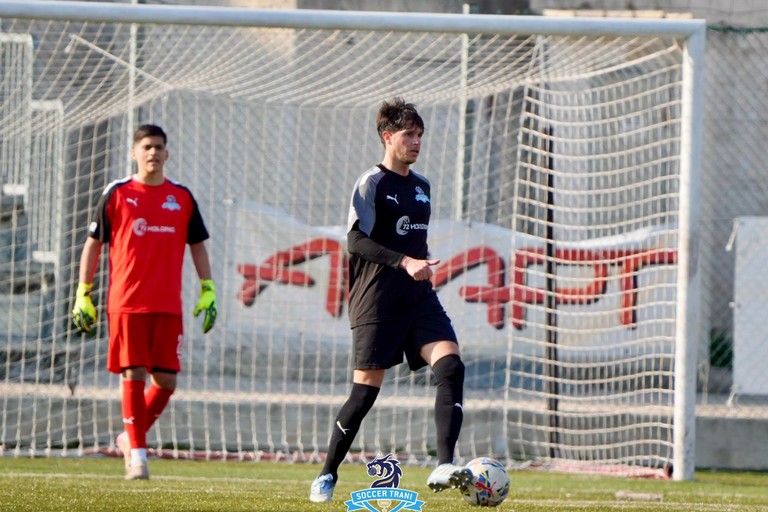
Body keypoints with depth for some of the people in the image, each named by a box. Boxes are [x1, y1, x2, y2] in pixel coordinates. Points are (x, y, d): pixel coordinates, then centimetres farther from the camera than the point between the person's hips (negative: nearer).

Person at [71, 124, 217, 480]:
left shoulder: (182, 197, 10)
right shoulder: (117, 194, 3)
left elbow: (198, 246, 17)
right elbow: (93, 244, 7)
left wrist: (208, 290, 8)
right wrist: (83, 296, 4)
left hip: (168, 306, 3)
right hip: (125, 303, -3)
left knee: (166, 379, -1)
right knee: (132, 374, -7)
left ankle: (132, 437, 21)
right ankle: (137, 454, -2)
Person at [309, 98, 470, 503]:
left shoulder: (421, 186, 17)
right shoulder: (372, 182, -5)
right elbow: (356, 241, -15)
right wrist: (404, 263, -24)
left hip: (419, 298, 6)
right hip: (377, 302, -6)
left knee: (450, 365, -16)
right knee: (366, 388, -5)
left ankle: (444, 466, -24)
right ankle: (327, 475, 9)